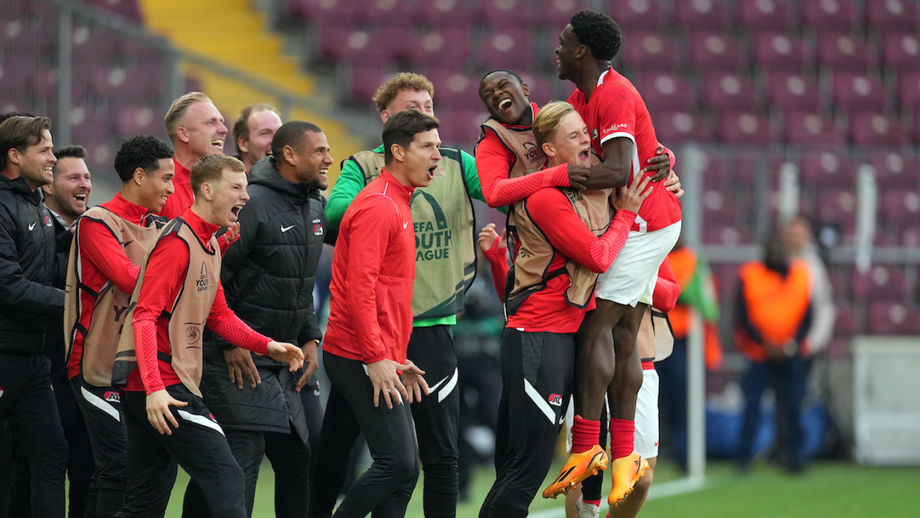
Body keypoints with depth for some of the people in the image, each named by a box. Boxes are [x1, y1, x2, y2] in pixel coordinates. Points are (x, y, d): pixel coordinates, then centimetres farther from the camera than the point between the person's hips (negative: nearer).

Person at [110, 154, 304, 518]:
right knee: (225, 478, -12)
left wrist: (267, 346, 10)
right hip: (157, 385, -10)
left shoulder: (209, 245, 19)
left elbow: (218, 315, 26)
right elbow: (145, 316, -19)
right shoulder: (177, 241, -13)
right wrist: (154, 388, -29)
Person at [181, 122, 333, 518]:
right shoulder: (252, 204, -17)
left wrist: (310, 337, 12)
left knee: (296, 456, 10)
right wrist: (228, 342, -17)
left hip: (282, 360, 9)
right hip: (239, 359, -9)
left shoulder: (315, 206, 11)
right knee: (242, 456, -14)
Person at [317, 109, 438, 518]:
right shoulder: (378, 206, -12)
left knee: (404, 468, 8)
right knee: (398, 464, -15)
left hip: (379, 359, 10)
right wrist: (377, 358, -22)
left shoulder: (398, 205, 19)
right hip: (362, 359, -10)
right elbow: (360, 286, -20)